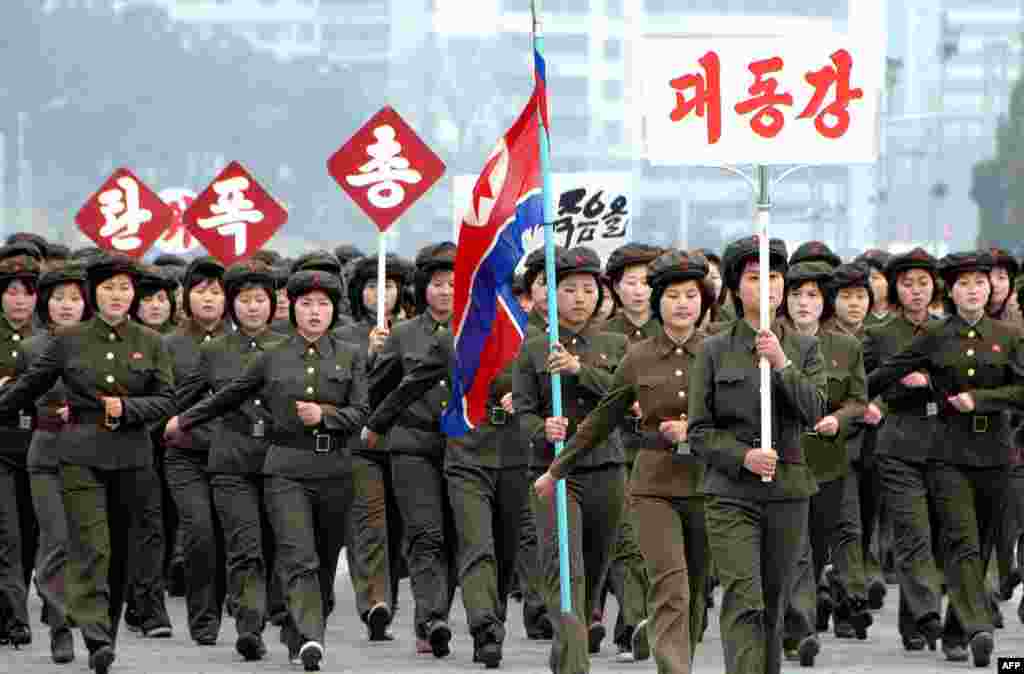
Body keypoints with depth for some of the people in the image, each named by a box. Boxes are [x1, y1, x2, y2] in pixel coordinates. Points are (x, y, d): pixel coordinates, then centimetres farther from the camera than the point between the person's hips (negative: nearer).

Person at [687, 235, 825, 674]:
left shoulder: (803, 349, 8)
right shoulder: (715, 351, 2)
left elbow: (814, 412, -6)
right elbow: (700, 432, 1)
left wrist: (782, 363, -18)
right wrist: (742, 457, -15)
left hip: (788, 491, 3)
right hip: (731, 494, -3)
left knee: (773, 607, 9)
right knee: (743, 604, -14)